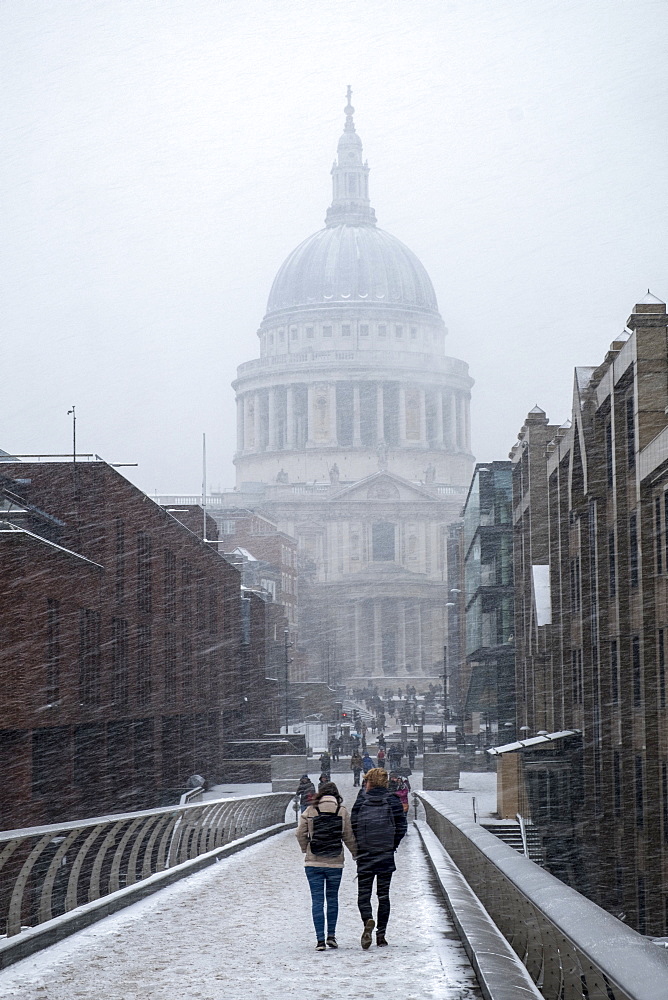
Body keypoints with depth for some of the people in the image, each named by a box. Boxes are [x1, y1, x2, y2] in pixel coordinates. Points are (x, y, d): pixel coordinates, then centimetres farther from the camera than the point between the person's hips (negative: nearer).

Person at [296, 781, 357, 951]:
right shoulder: (342, 811, -1)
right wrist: (356, 854, 18)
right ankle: (331, 936, 16)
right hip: (335, 862, 1)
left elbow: (301, 834, 0)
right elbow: (348, 836, 2)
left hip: (313, 862, 0)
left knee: (317, 900, 3)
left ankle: (320, 940, -2)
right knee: (332, 898, 17)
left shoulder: (310, 811, -1)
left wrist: (305, 850, 18)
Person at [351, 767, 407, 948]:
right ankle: (381, 934, 9)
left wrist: (358, 847, 9)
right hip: (386, 856, 2)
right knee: (383, 894, 10)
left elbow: (353, 826, -5)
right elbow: (402, 826, -2)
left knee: (363, 893, 3)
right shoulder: (392, 801, -1)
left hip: (365, 855, -2)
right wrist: (392, 845, 11)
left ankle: (368, 920, -26)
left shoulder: (361, 801, -6)